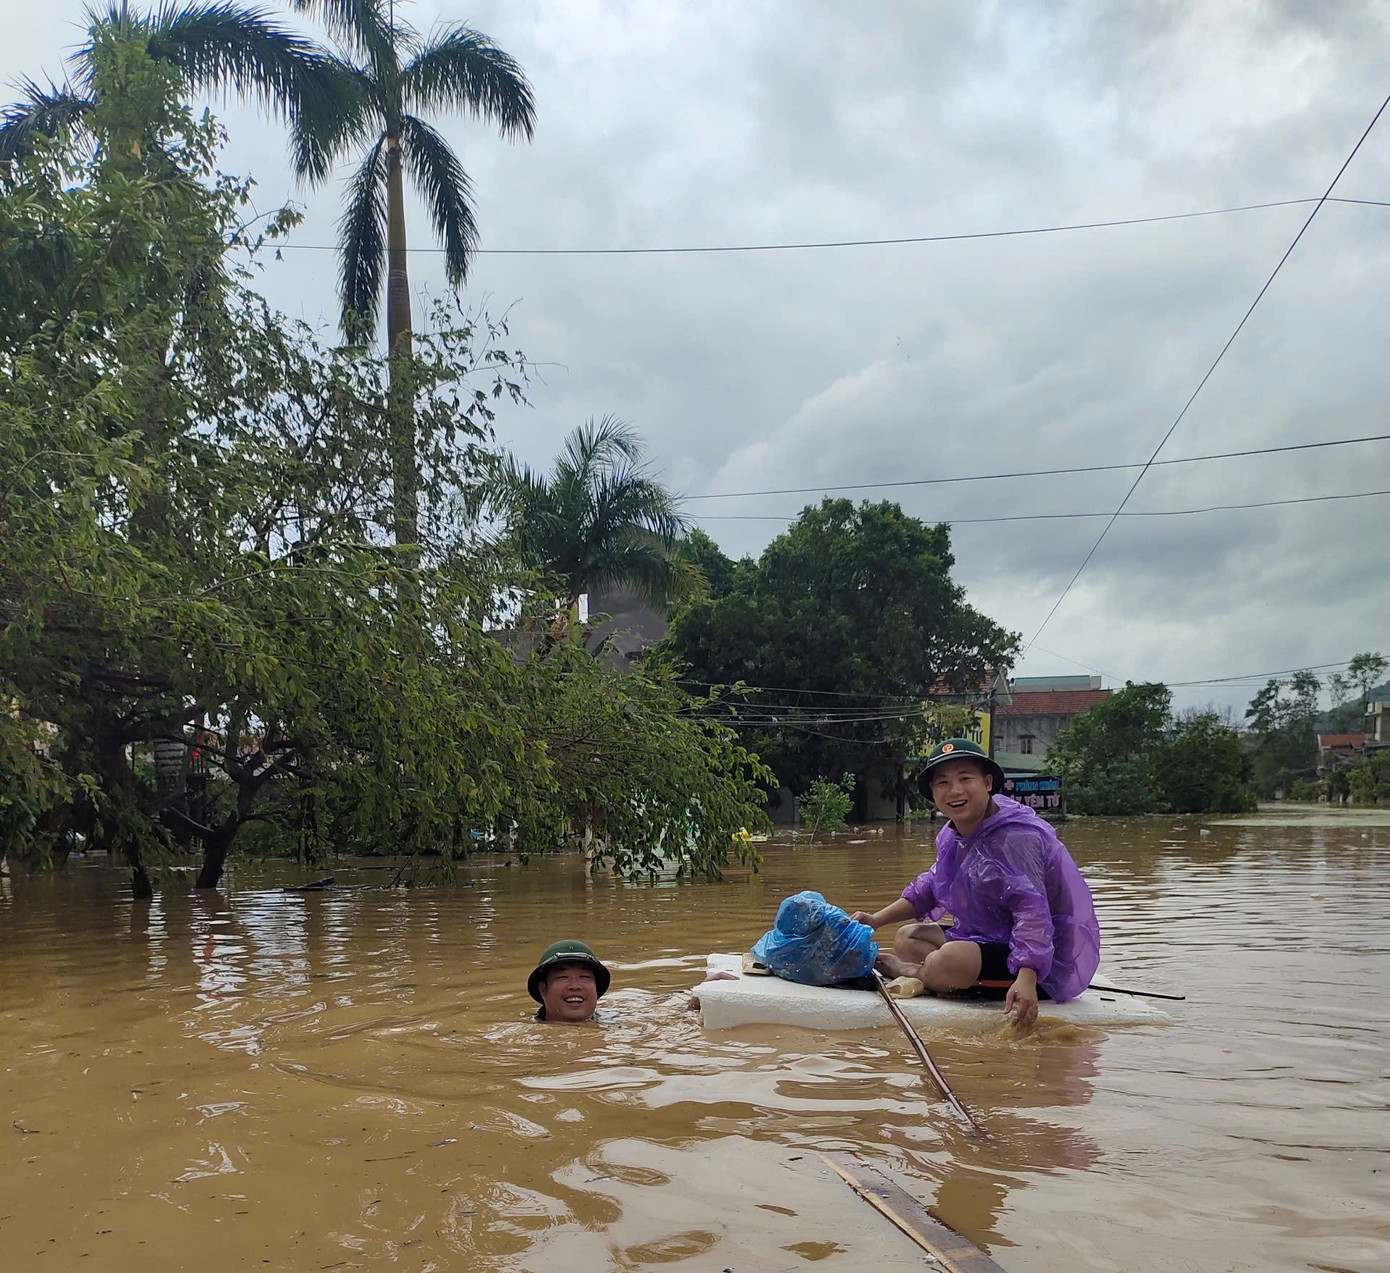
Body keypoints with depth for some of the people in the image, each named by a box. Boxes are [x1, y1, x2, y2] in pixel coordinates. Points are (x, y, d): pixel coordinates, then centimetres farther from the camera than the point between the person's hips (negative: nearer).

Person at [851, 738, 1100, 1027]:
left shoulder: (1015, 837, -24)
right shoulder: (952, 836, 7)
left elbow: (1032, 910, -33)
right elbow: (931, 887, 20)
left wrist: (1026, 980, -46)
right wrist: (878, 919, 8)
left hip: (1044, 958, -10)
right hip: (992, 939, 11)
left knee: (947, 962, -34)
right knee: (907, 938, 16)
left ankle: (911, 972, 0)